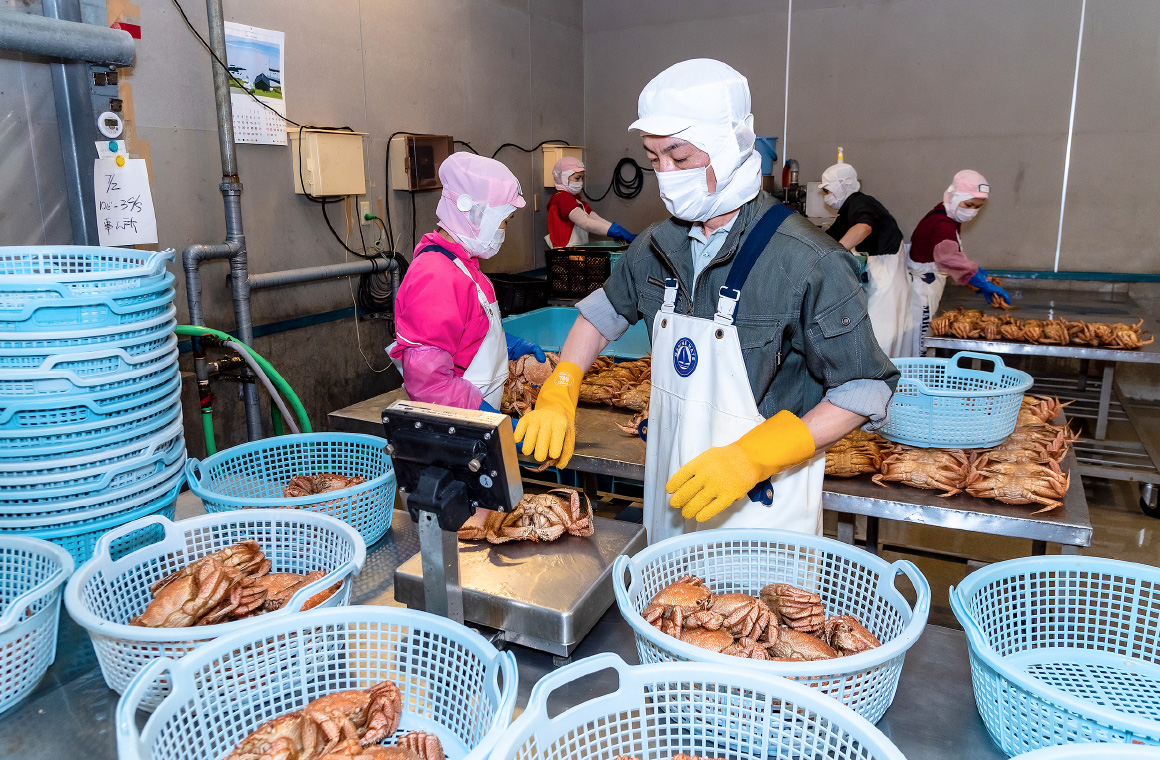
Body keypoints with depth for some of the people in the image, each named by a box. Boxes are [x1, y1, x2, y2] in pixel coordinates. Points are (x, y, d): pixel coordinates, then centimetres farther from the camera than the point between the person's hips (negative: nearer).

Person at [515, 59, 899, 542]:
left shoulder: (807, 262, -19)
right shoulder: (658, 247, 0)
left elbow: (863, 391, -14)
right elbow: (604, 312, 17)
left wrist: (751, 457, -24)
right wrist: (558, 396, 3)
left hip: (759, 508, -5)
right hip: (671, 496, 6)